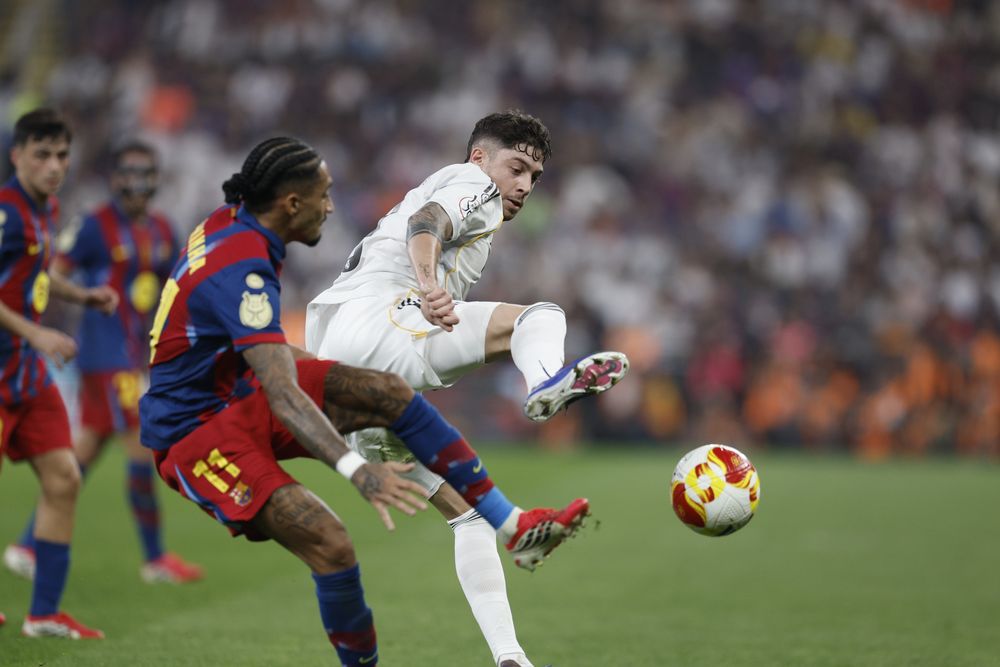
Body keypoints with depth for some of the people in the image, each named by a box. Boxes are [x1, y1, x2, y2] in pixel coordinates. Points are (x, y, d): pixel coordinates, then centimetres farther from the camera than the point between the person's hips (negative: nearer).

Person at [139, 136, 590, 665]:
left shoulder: (227, 225, 2)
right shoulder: (242, 270, -27)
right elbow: (282, 396, -37)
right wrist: (356, 470, -46)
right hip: (194, 434, -10)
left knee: (388, 392, -2)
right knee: (331, 545, -26)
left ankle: (514, 527, -1)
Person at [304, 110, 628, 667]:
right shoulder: (472, 183, 8)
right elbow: (425, 224, -16)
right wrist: (428, 286, -35)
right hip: (375, 320, -9)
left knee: (467, 508, 11)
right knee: (541, 317, -15)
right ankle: (549, 383, -50)